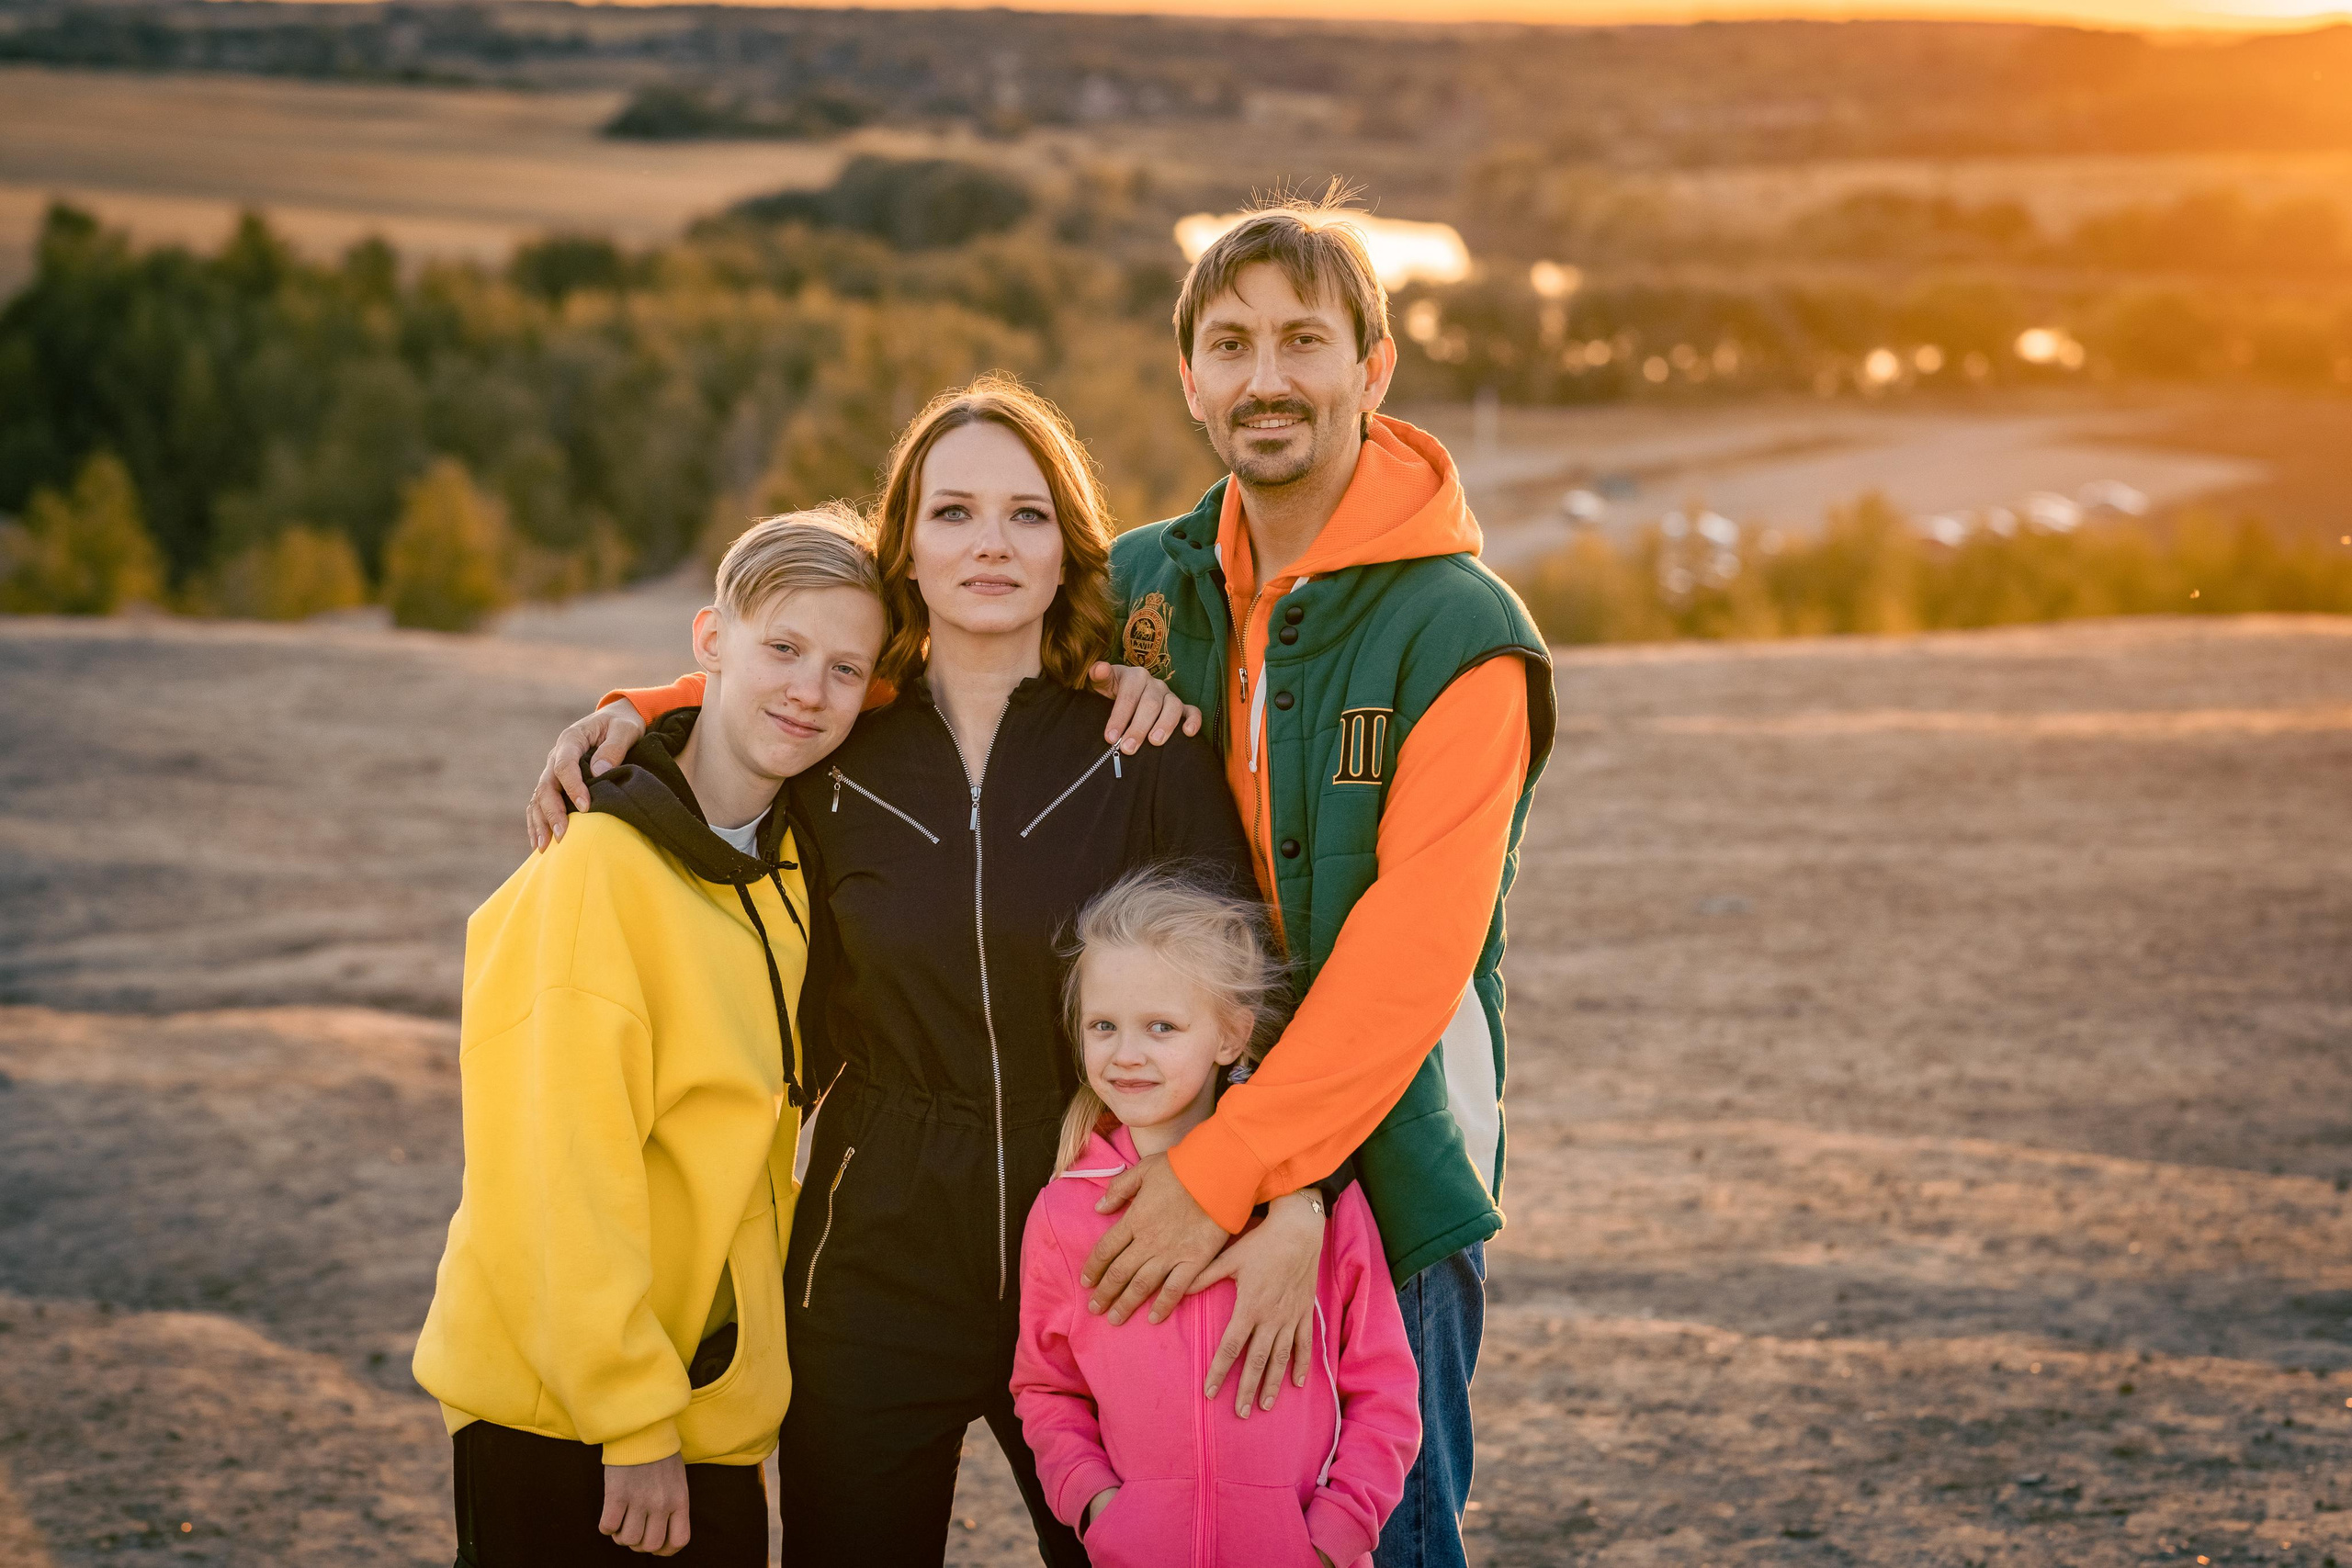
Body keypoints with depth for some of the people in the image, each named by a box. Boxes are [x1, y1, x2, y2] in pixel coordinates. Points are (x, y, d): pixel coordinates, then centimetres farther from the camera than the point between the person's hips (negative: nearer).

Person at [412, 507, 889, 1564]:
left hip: (716, 1412, 7)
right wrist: (633, 1421, -19)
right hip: (554, 1410, -7)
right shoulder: (597, 865, -16)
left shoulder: (794, 870, 6)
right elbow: (561, 1171, -19)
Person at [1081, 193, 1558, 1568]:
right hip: (1176, 1165, 5)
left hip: (1386, 1173, -5)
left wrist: (1230, 1171, -25)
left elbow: (1408, 963, -20)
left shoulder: (1462, 635, -13)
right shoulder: (1141, 588, 4)